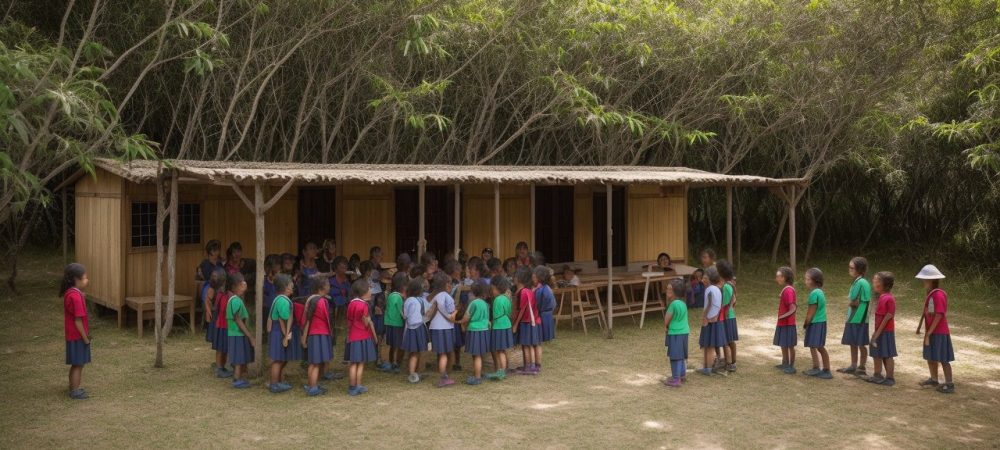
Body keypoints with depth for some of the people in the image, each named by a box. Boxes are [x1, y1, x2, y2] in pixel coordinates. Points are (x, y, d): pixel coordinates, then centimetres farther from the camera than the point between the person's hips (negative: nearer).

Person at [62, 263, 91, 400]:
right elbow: (78, 321, -22)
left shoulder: (69, 293, 6)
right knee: (78, 365, 1)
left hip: (73, 336, 9)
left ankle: (73, 388, 30)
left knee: (76, 365, 19)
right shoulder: (76, 297, -23)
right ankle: (75, 392, 10)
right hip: (77, 337, -9)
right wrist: (85, 338, -17)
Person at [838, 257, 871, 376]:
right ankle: (853, 366, 25)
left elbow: (853, 302, -18)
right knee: (853, 343, 16)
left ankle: (861, 367, 10)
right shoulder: (857, 282, 10)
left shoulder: (860, 283, -18)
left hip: (859, 319, -9)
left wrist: (850, 300, -1)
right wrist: (852, 301, -3)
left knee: (861, 344, 2)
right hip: (853, 318, 9)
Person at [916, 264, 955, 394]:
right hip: (931, 332, 9)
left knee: (943, 359, -4)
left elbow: (939, 316, -23)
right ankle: (933, 380, 31)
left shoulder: (938, 295, -20)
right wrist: (919, 326, 20)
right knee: (930, 357, 18)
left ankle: (950, 385, 2)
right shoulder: (930, 294, 8)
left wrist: (928, 333, -21)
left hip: (939, 332, -9)